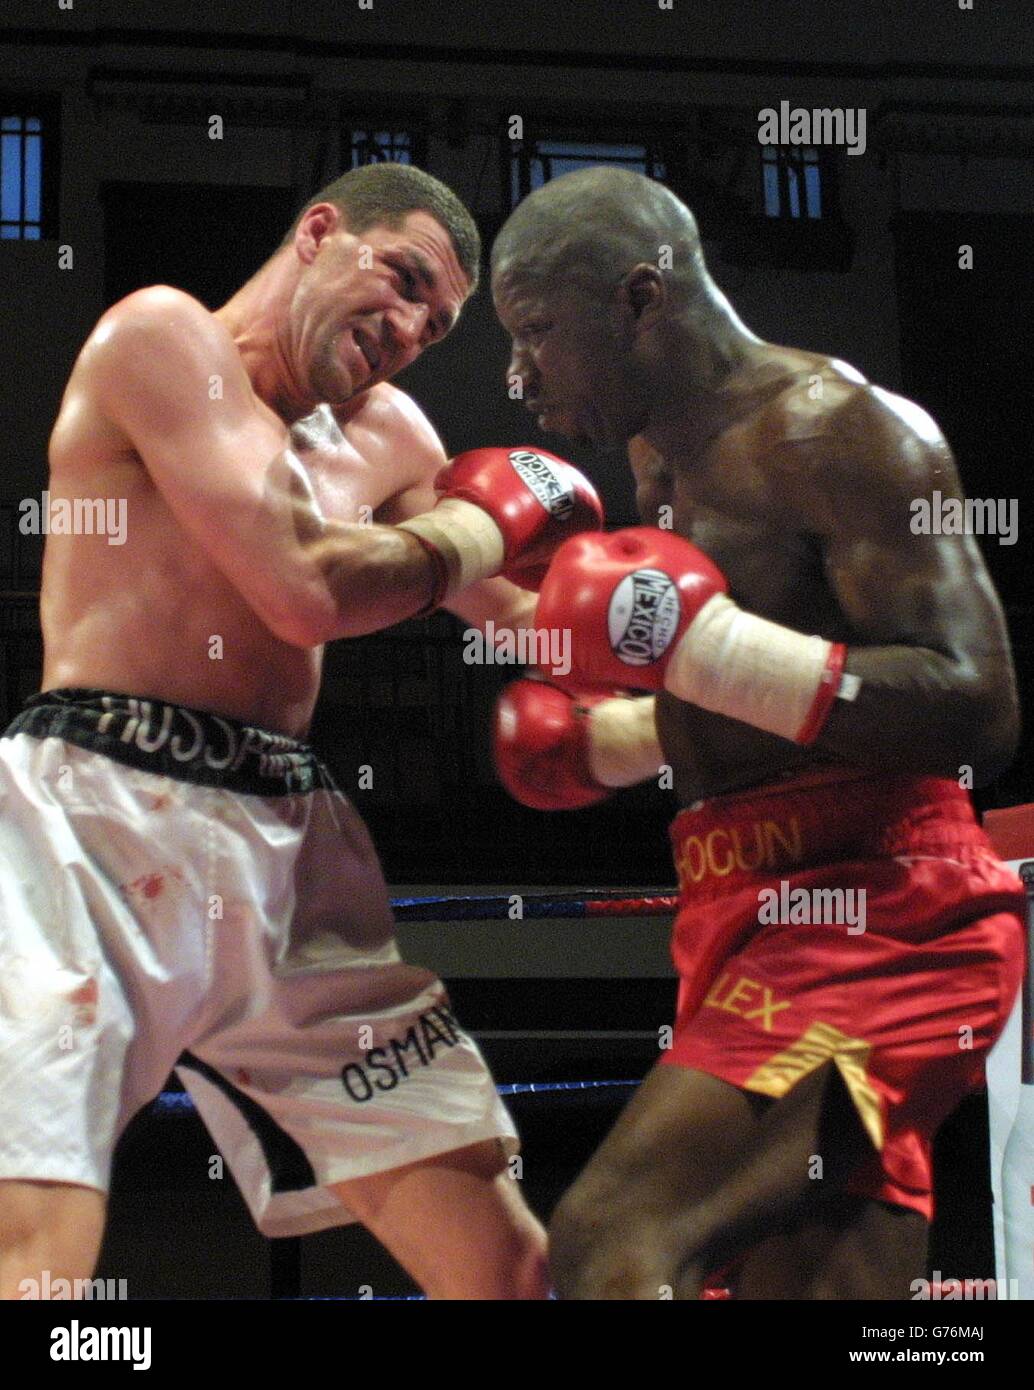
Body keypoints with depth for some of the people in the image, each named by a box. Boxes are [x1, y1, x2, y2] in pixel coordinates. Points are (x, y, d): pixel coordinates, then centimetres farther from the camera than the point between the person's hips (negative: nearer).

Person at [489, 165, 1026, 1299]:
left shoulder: (834, 430, -10)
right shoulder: (665, 456, 19)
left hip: (871, 910, -10)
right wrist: (600, 743, 19)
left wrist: (701, 643, -24)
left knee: (605, 1247, -24)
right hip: (752, 912, 10)